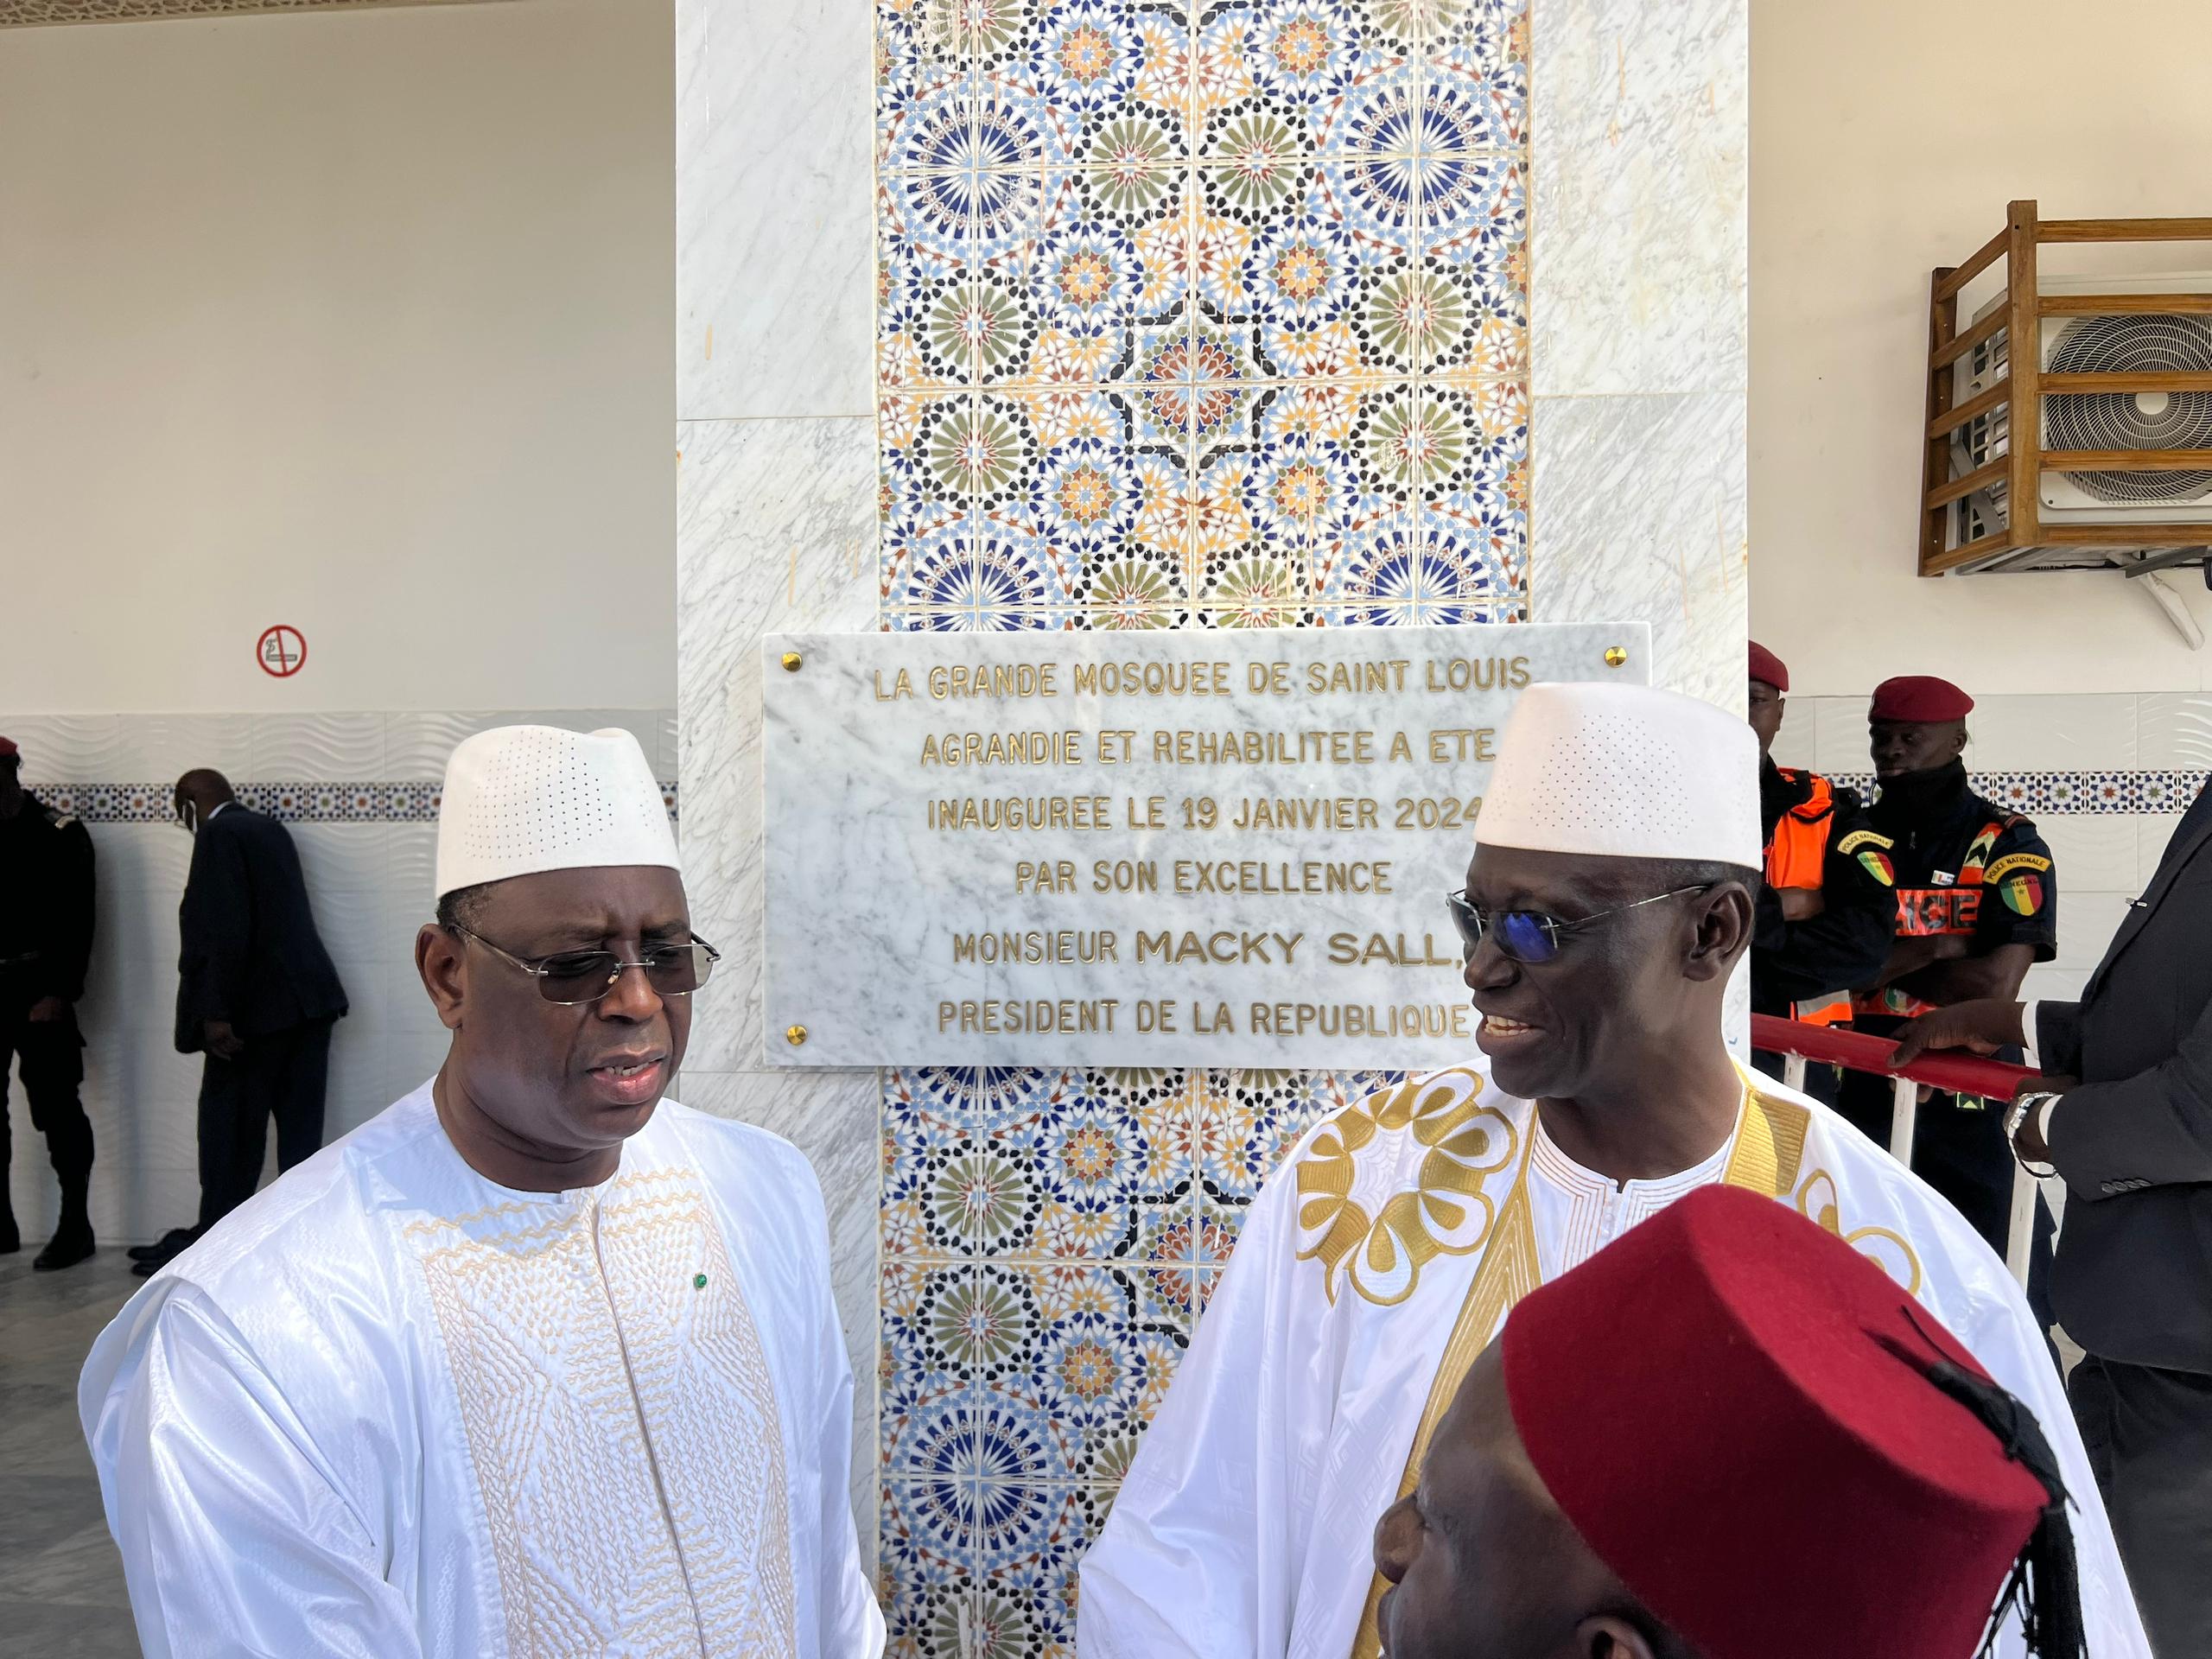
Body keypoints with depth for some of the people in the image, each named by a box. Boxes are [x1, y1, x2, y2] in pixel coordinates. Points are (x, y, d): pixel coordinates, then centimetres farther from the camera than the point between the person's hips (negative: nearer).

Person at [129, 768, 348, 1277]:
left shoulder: (218, 835, -9)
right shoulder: (271, 829, 16)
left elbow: (226, 930, -19)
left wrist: (216, 1012, -18)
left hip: (258, 1005, -8)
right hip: (307, 996, 8)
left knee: (230, 1130, 3)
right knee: (299, 1129, 8)